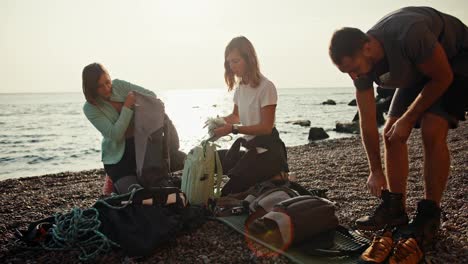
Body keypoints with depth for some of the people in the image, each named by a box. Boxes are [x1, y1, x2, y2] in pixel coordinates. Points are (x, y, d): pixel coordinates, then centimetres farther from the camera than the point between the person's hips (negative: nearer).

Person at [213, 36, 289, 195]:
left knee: (229, 193, -12)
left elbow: (266, 127, -18)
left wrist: (232, 129, -24)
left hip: (266, 152, -8)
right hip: (249, 147, 8)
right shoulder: (239, 87, 6)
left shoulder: (266, 87, -17)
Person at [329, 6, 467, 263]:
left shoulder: (409, 35, -40)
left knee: (432, 132, -23)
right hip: (418, 70, 6)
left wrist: (407, 119, -20)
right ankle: (395, 208, 6)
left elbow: (443, 78, -24)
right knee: (391, 133, -4)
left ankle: (429, 216, -10)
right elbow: (367, 122, -12)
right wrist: (376, 170, -8)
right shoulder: (360, 63, -19)